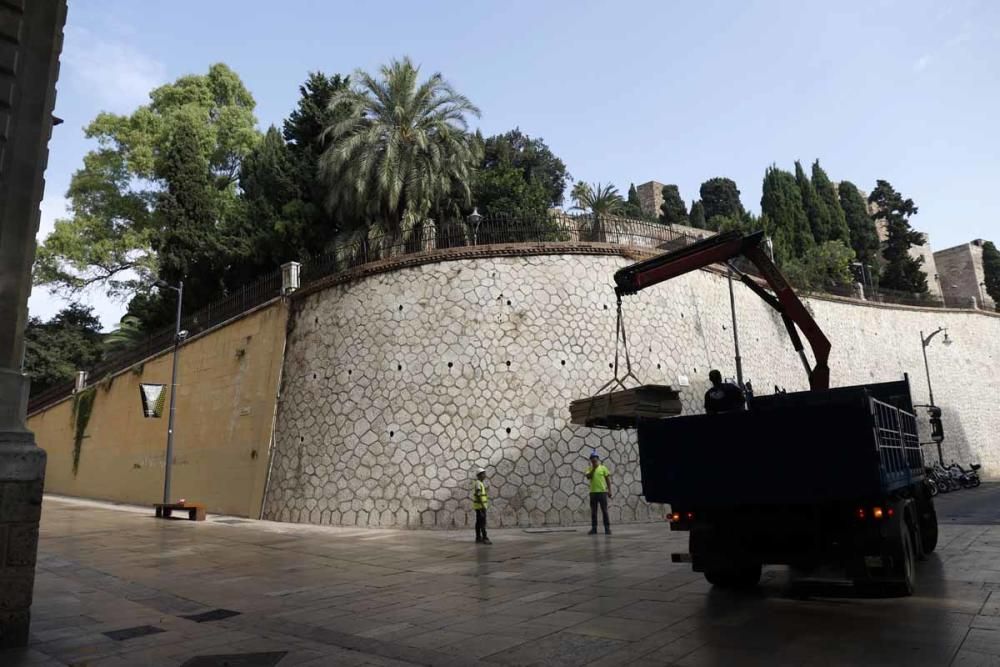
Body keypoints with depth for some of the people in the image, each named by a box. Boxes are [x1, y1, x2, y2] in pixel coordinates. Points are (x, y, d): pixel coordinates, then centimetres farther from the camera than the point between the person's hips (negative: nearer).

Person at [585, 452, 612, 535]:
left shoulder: (603, 467, 1)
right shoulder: (589, 469, 7)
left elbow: (608, 479, 2)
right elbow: (588, 477, -11)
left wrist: (609, 490, -3)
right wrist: (593, 468, -14)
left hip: (602, 492, -2)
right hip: (593, 492, 2)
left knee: (604, 511, 0)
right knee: (593, 512, 5)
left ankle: (607, 528, 4)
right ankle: (594, 528, 11)